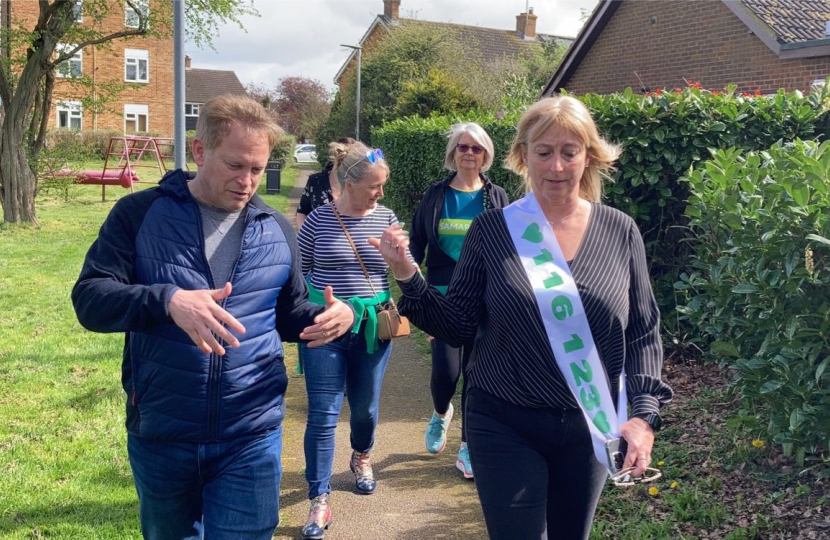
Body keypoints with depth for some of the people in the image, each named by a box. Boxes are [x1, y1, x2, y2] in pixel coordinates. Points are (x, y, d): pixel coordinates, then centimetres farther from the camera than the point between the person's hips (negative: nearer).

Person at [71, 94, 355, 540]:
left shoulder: (277, 231, 4)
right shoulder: (140, 214, -5)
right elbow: (89, 299, -13)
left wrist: (334, 316, -10)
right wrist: (168, 301, -33)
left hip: (251, 439, 1)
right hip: (159, 437, 0)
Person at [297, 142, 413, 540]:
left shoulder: (386, 218, 0)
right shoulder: (319, 219, -5)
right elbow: (297, 272, 5)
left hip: (372, 327, 2)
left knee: (365, 406, 16)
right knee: (323, 414, -3)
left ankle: (361, 457, 47)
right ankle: (320, 500, 6)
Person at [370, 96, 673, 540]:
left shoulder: (620, 232, -3)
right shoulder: (493, 229, -7)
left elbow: (643, 332, 3)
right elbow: (458, 327, -4)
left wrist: (644, 412, -7)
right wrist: (408, 277, -17)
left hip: (587, 428, 3)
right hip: (505, 425, -2)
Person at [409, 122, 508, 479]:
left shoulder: (496, 197, 3)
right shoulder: (435, 195, 3)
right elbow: (416, 244, 6)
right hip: (443, 298, 0)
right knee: (446, 371, -6)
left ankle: (468, 449, 18)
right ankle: (440, 414, 30)